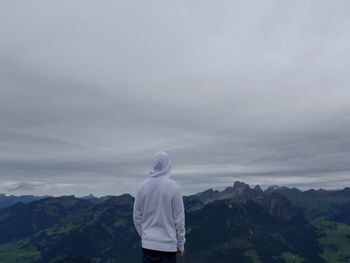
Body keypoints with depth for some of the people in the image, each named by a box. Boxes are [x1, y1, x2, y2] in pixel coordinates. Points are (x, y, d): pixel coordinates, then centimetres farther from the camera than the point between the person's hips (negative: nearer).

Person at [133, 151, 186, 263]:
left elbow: (137, 217, 3)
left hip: (147, 245, 3)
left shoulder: (142, 186, -4)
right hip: (168, 245, -3)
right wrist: (181, 244, 3)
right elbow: (179, 219, -8)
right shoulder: (173, 187, -13)